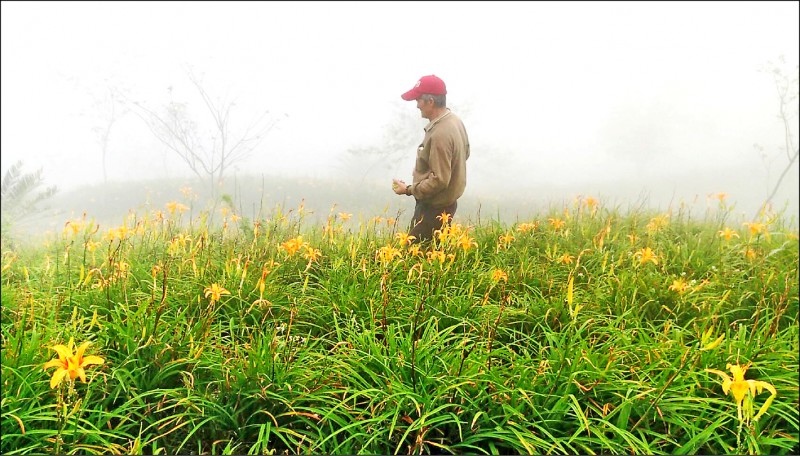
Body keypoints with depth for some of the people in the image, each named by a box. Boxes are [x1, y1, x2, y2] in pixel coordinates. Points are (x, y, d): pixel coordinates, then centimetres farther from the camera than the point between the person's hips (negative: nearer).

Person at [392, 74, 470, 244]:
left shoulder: (440, 134, -29)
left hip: (434, 208, -10)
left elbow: (439, 181, -29)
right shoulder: (454, 120, 2)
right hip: (448, 201, 10)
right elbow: (464, 153, 17)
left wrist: (409, 190, -18)